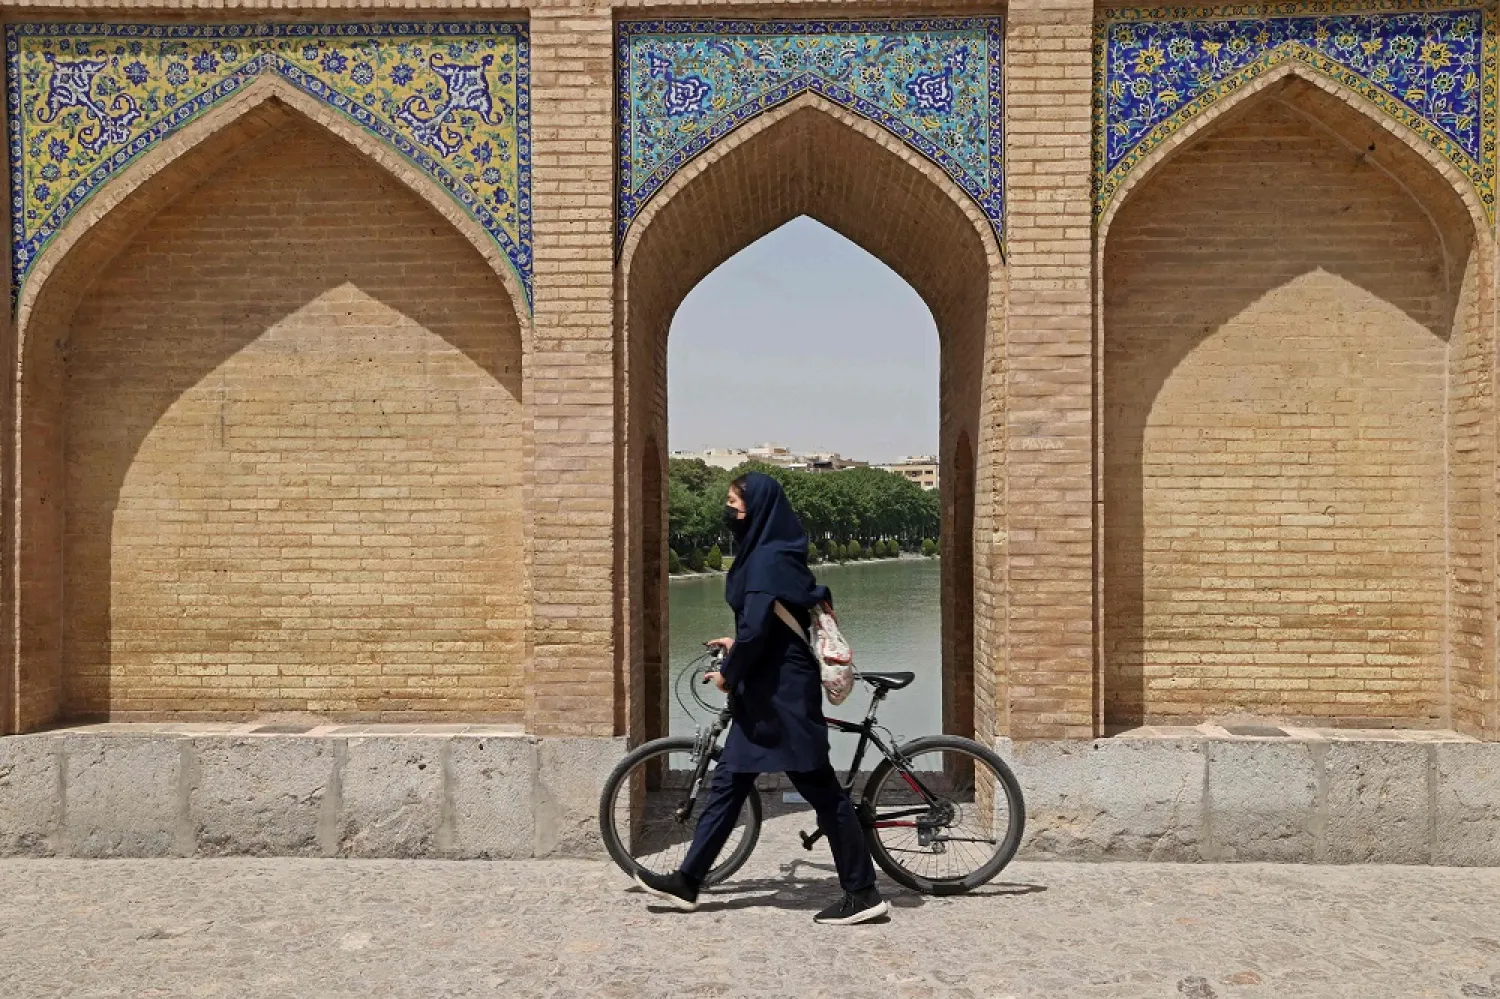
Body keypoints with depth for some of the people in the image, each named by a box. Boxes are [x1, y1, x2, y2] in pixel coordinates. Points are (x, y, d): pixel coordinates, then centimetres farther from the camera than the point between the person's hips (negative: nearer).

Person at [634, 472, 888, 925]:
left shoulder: (769, 559, -18)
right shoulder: (768, 554, 13)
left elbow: (757, 626, -24)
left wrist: (729, 673, -11)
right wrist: (738, 646, 27)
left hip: (782, 692, -11)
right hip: (766, 690, 11)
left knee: (822, 790, -2)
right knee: (728, 781, 13)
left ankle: (863, 892, 7)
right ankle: (688, 880, 20)